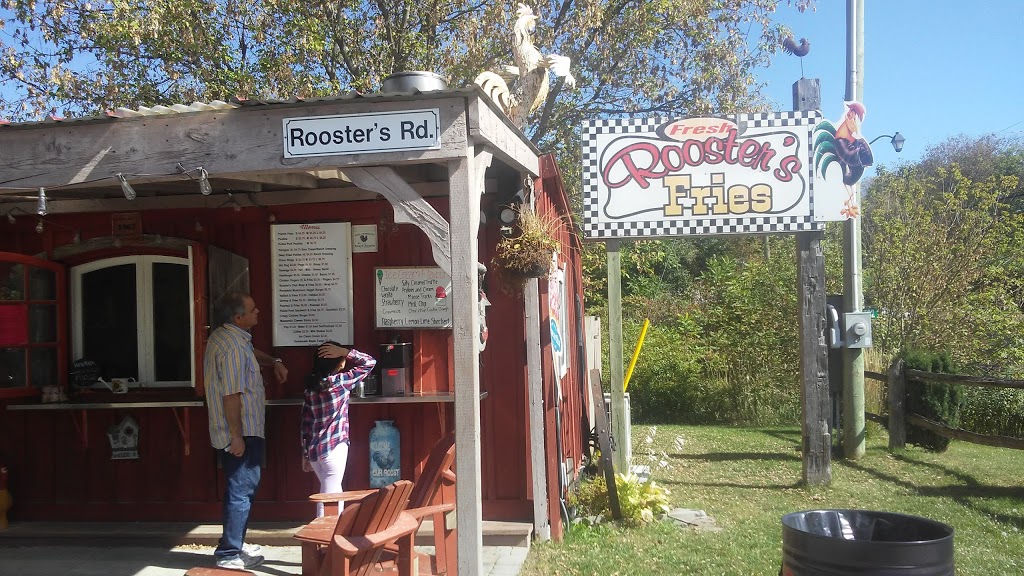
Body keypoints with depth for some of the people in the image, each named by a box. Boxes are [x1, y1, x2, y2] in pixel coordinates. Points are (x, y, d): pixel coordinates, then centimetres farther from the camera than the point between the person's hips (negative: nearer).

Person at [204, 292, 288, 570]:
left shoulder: (229, 336, 10)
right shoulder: (232, 347, -22)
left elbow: (251, 352, 33)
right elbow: (231, 396, -24)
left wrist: (274, 362, 16)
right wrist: (236, 437, -23)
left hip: (244, 431, 11)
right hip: (241, 433, -11)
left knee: (241, 488, 19)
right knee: (241, 491, -3)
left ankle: (235, 543, 31)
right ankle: (229, 554, 4)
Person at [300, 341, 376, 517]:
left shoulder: (310, 386, 5)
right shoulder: (340, 382, -11)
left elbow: (305, 423, 7)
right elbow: (369, 362, -6)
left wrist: (305, 454, 13)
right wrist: (344, 351, -9)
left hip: (313, 449, 7)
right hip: (334, 448, -6)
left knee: (333, 491, 21)